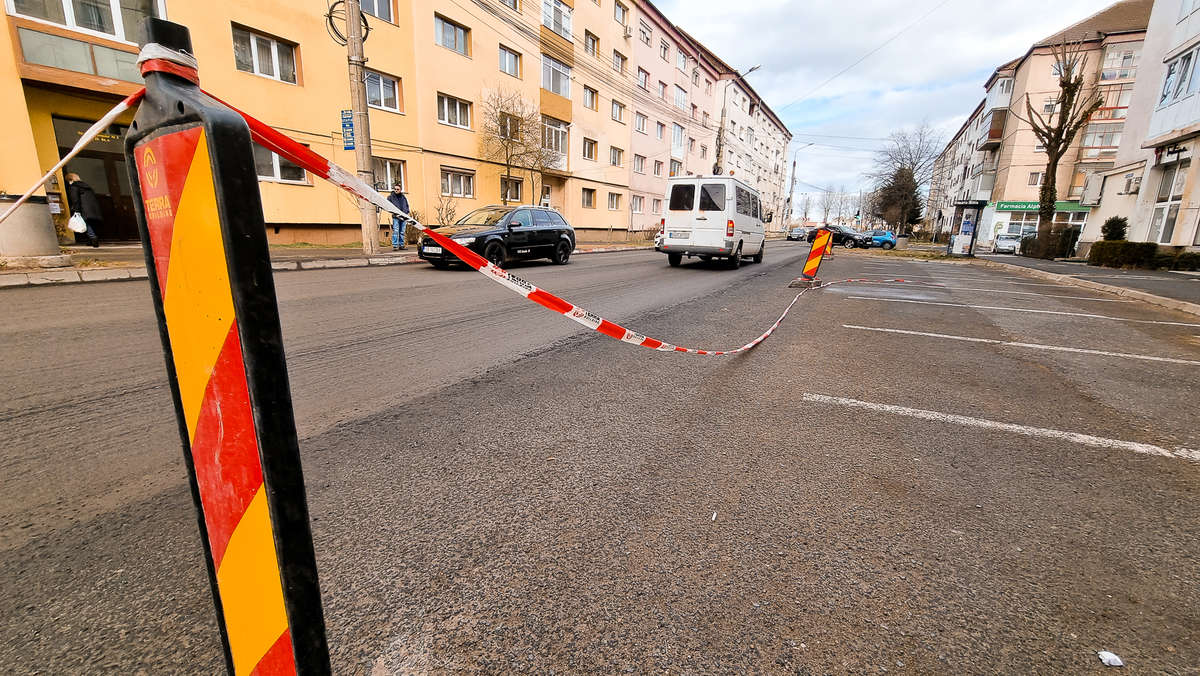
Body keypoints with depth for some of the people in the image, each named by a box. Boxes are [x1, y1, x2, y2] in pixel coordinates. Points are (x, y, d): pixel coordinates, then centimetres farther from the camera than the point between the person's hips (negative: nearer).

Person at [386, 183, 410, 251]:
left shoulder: (403, 197, 16)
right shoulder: (391, 197, 4)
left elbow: (407, 206, 22)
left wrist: (406, 212, 5)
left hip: (404, 217, 4)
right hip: (396, 217, -4)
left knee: (402, 232, 8)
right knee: (395, 231, -10)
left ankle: (401, 245, 16)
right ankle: (395, 246, -10)